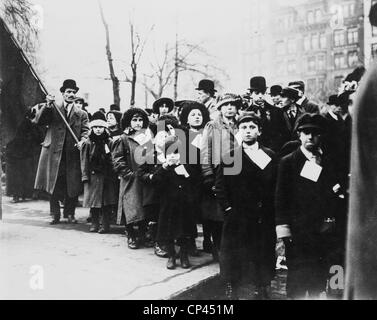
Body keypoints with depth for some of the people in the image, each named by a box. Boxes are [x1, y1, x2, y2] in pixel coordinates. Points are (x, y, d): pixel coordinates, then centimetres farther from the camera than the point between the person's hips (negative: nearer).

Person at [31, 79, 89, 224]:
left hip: (72, 154, 1)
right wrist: (47, 105, -17)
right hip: (54, 153, -1)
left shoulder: (81, 114, 13)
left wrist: (82, 141, -16)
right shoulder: (52, 110, 9)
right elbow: (39, 121, -4)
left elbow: (85, 131, 5)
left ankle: (70, 214, 16)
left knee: (72, 186, 1)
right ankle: (55, 215, 14)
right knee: (54, 186, 2)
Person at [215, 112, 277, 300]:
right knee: (233, 261, 6)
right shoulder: (230, 156, 1)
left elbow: (277, 186, 5)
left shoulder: (270, 156, 7)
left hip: (265, 220, 2)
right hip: (237, 219, -2)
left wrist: (273, 212, -2)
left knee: (264, 261, 10)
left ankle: (263, 291, 25)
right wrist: (228, 209, -7)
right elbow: (220, 186, -1)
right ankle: (231, 292, 21)